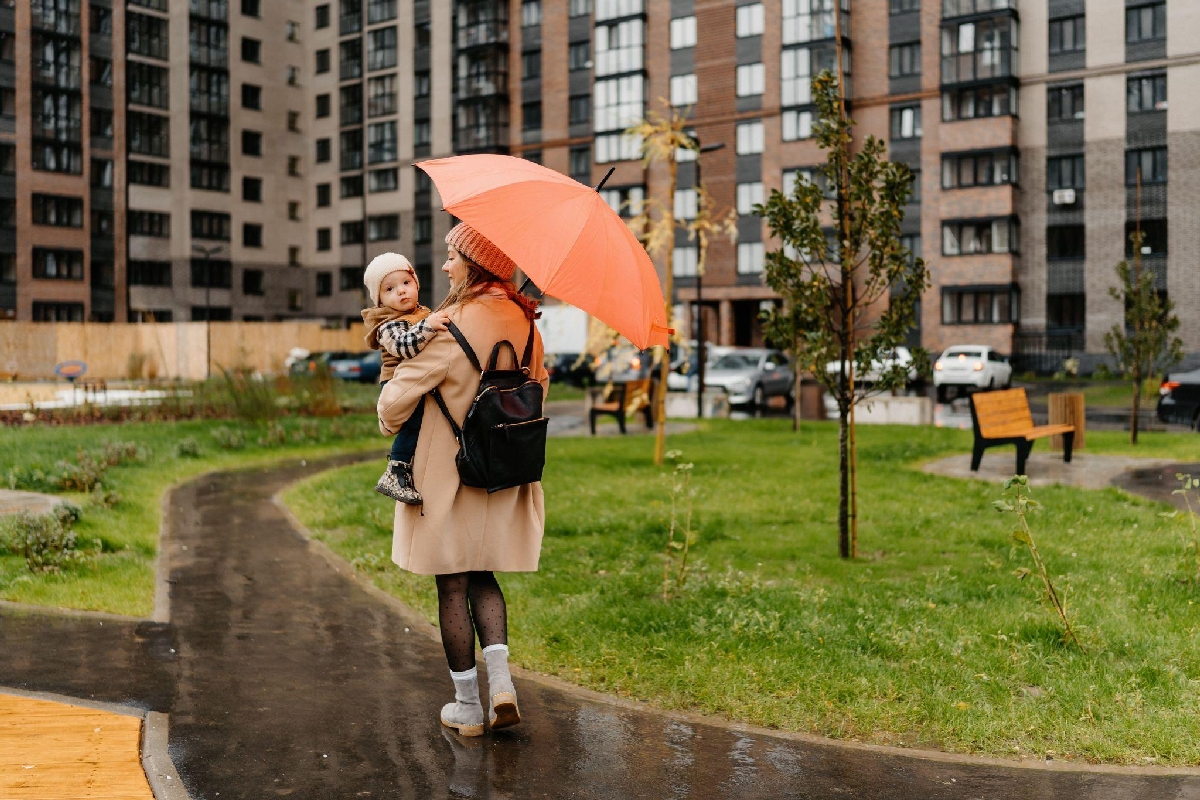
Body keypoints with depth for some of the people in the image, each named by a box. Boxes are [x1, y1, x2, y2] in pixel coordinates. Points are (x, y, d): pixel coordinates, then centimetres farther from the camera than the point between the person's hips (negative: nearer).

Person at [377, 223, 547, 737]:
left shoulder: (452, 326, -20)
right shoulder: (523, 321, 0)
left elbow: (397, 398, -14)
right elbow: (537, 385, 13)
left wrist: (390, 424, 8)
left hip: (449, 472, -6)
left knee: (452, 586, 7)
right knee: (483, 578, 19)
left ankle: (468, 706, 15)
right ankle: (500, 681, 3)